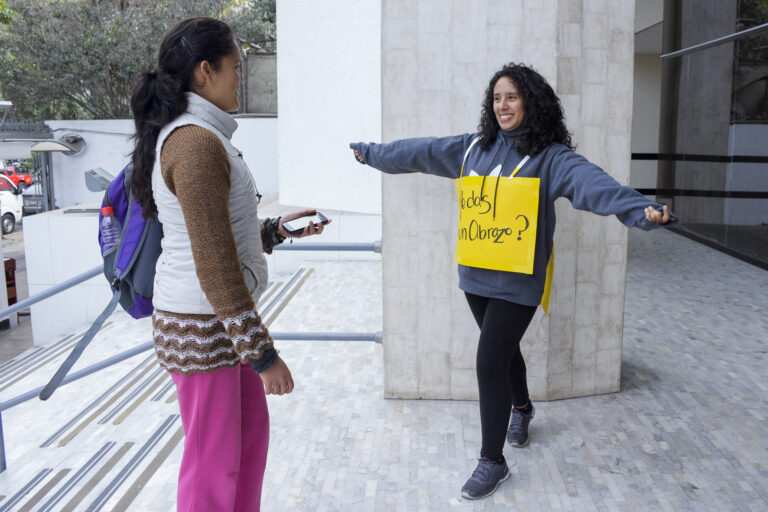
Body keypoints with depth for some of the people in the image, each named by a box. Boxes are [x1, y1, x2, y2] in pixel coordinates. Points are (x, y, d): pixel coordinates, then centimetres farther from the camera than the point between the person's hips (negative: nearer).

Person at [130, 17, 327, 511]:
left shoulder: (184, 134, 11)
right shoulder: (198, 143, -20)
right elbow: (215, 266, -24)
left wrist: (275, 229, 11)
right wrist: (262, 353, -20)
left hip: (218, 317, 10)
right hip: (202, 328, -10)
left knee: (252, 429, 22)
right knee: (215, 462, 7)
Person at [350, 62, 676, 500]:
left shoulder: (550, 156, -10)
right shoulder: (472, 148, 6)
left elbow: (592, 182, -27)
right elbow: (419, 151, 17)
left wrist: (640, 208, -44)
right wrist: (371, 153, 27)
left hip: (516, 282, -5)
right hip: (477, 276, 5)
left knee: (490, 362, -6)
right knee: (504, 350, 22)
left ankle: (493, 462, 11)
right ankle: (522, 407, 52)